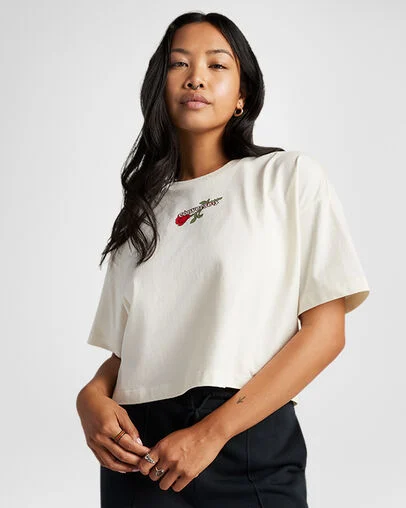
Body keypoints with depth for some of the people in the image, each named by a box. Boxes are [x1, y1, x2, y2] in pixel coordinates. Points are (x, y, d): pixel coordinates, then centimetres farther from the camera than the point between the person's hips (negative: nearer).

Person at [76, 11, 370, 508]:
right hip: (140, 454, 3)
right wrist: (93, 395, -9)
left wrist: (212, 432, -15)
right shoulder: (142, 209, 13)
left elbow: (326, 330, -7)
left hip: (248, 447, -3)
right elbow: (127, 350, 14)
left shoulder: (290, 176, 1)